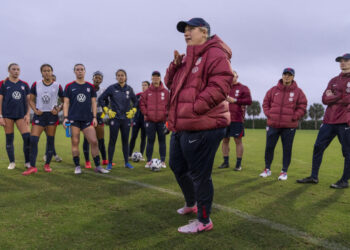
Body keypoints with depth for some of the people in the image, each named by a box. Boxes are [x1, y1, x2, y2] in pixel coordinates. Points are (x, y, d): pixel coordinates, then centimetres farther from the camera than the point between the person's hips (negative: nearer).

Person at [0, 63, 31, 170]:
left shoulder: (24, 84, 9)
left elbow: (28, 101, 10)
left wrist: (28, 114, 1)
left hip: (21, 115, 1)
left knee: (27, 137, -9)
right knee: (9, 139, 4)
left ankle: (27, 162, 4)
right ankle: (12, 162, 17)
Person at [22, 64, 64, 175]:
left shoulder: (57, 86, 2)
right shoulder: (36, 85, 4)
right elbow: (31, 100, 9)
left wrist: (58, 110, -6)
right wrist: (35, 110, -7)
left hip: (52, 115, 0)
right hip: (39, 115, 1)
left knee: (50, 140, 5)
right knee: (33, 140, -10)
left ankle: (47, 164, 17)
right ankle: (32, 166, -4)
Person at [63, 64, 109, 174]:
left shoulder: (90, 86, 11)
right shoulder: (69, 86, 7)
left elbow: (93, 103, 11)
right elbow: (66, 103, 6)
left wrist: (94, 117, 3)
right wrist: (65, 117, -3)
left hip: (87, 119, 1)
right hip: (74, 119, -1)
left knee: (94, 141, -4)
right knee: (75, 142, 1)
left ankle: (97, 166, 5)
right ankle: (77, 166, 12)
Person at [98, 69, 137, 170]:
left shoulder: (129, 89, 5)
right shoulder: (112, 88, -4)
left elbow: (135, 101, 19)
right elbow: (101, 99, 2)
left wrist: (132, 111, 7)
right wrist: (107, 110, -3)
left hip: (126, 119, 3)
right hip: (114, 118, -3)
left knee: (125, 141, 8)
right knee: (112, 141, 0)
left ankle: (126, 162, 16)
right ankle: (109, 163, 8)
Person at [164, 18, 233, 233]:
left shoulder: (215, 54, -9)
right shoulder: (188, 57, 21)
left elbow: (220, 86, -22)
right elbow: (170, 83, 22)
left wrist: (195, 108, -23)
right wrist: (175, 64, 4)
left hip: (202, 127, -11)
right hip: (182, 126, 11)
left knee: (200, 175, -1)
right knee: (177, 167, 23)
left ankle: (204, 221, 17)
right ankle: (191, 204, 45)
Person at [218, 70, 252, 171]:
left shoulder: (243, 88, 3)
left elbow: (249, 101, -6)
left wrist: (235, 100, -13)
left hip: (237, 119, -4)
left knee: (238, 140, 0)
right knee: (225, 140, 8)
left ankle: (238, 164, 8)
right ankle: (225, 162, 20)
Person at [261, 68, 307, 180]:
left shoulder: (298, 91, 2)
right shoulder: (273, 90, 6)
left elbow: (302, 107, 2)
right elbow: (266, 103, 12)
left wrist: (294, 117, -8)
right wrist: (269, 114, 0)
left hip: (289, 126, -1)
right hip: (273, 125, 2)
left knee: (287, 149, 4)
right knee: (269, 147, 5)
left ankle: (284, 171, 15)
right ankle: (267, 169, 20)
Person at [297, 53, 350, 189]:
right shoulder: (333, 80, 16)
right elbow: (325, 99, 6)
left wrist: (334, 96, -6)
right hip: (329, 120, 6)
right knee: (318, 147, 5)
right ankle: (314, 176, 15)